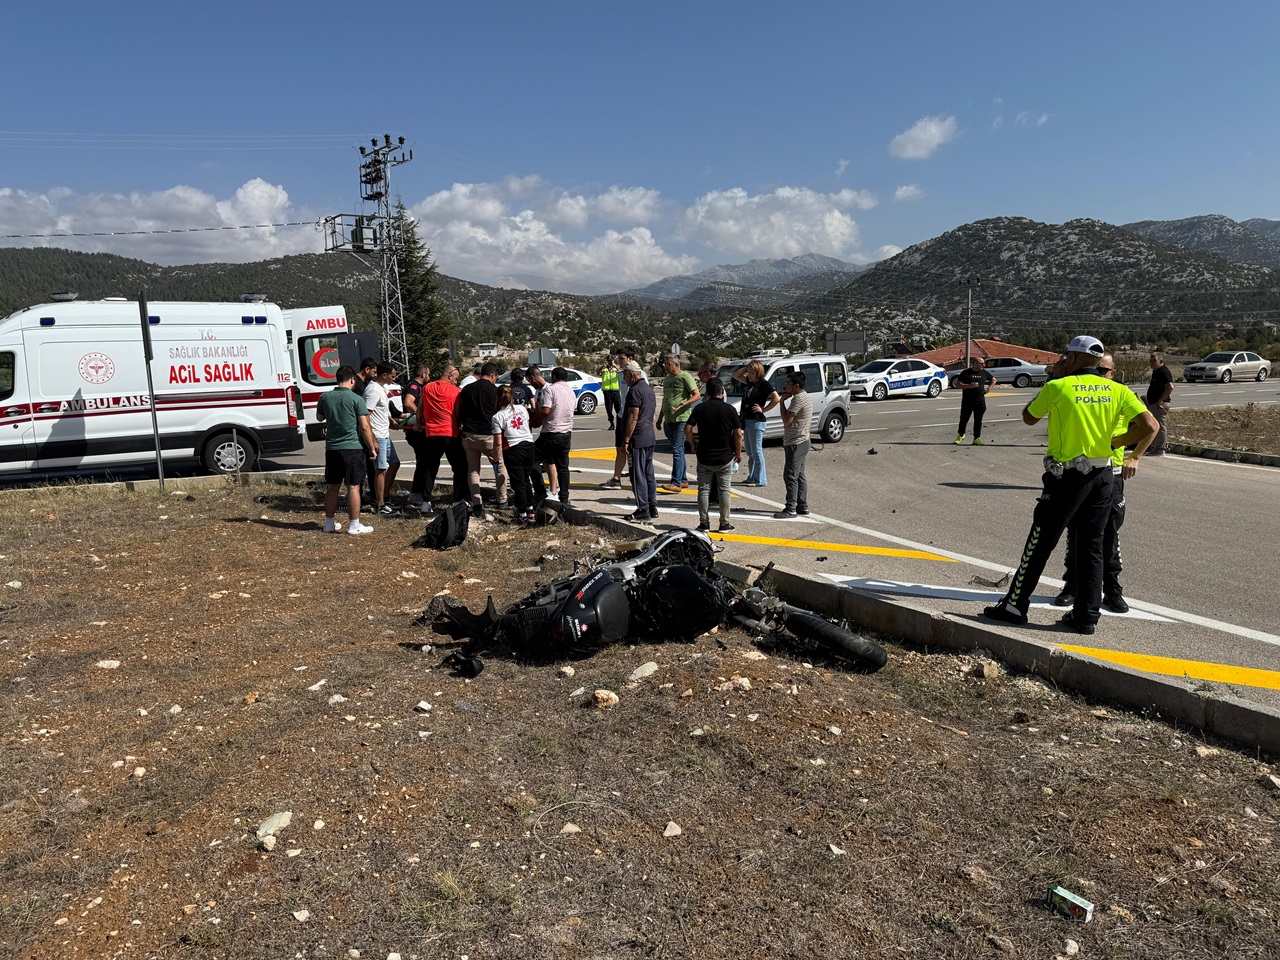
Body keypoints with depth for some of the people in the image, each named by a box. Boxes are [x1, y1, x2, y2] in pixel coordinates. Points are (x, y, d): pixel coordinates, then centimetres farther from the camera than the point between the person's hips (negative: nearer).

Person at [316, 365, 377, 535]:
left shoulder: (325, 397, 3)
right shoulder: (357, 399, -11)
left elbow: (319, 417, 21)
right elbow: (365, 427, -11)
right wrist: (372, 448, -3)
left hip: (332, 448, 5)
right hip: (353, 447, -5)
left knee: (332, 486, 13)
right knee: (353, 487, -1)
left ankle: (329, 523, 22)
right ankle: (354, 525, 2)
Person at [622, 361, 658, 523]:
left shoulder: (635, 391, -15)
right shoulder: (649, 389, 17)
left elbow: (633, 418, -19)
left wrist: (626, 440, -17)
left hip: (638, 439, -10)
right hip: (650, 438, 10)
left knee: (638, 476, -5)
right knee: (648, 474, 14)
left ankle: (643, 511, -4)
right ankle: (652, 508, 19)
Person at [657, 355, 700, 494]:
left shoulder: (685, 377, -6)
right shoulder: (666, 379, 19)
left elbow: (697, 395, -10)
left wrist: (683, 404, -24)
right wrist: (660, 418, 24)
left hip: (682, 419, -8)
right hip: (669, 420, 8)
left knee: (677, 450, -13)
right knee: (679, 451, 12)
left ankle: (676, 483, -15)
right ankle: (683, 480, 18)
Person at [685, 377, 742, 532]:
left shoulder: (700, 408, -3)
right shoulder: (730, 409, -5)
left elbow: (687, 429, -8)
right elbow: (738, 434, -6)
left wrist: (693, 444, 8)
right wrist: (738, 453, 6)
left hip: (704, 457, 1)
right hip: (725, 458, 0)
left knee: (703, 490, 9)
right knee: (724, 490, 8)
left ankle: (704, 523, 10)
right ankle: (724, 523, 12)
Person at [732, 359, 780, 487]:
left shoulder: (764, 384, -12)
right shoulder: (750, 382, 12)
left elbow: (777, 398, -21)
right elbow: (736, 375, 23)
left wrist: (763, 410, -17)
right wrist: (746, 367, 7)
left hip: (756, 421, -9)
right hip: (747, 420, 9)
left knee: (756, 452, -6)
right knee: (750, 452, 15)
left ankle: (760, 480, -1)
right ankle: (752, 478, 23)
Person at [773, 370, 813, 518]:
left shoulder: (798, 399, -18)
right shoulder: (804, 397, 15)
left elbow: (787, 421, -19)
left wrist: (782, 402, -10)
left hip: (796, 443, -11)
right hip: (801, 441, 11)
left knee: (790, 476, -8)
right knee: (799, 475, 14)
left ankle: (791, 509, -6)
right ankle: (802, 506, 20)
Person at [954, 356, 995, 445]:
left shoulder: (985, 373, 8)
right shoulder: (966, 373, -4)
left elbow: (993, 380, 25)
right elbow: (957, 385, -8)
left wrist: (989, 388, 10)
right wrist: (969, 385, -19)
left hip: (980, 401, 3)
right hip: (967, 401, -3)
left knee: (978, 420, 3)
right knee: (964, 419, 5)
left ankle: (976, 438, 10)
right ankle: (960, 435, 27)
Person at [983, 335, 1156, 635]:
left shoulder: (1057, 387, -6)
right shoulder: (1117, 390, 4)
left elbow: (1028, 418, 9)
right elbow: (1150, 425, -3)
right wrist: (1134, 456, 10)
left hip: (1067, 477, -4)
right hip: (1102, 476, 4)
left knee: (1040, 543, 3)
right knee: (1091, 547, 11)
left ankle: (1015, 606, 10)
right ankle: (1086, 616, 14)